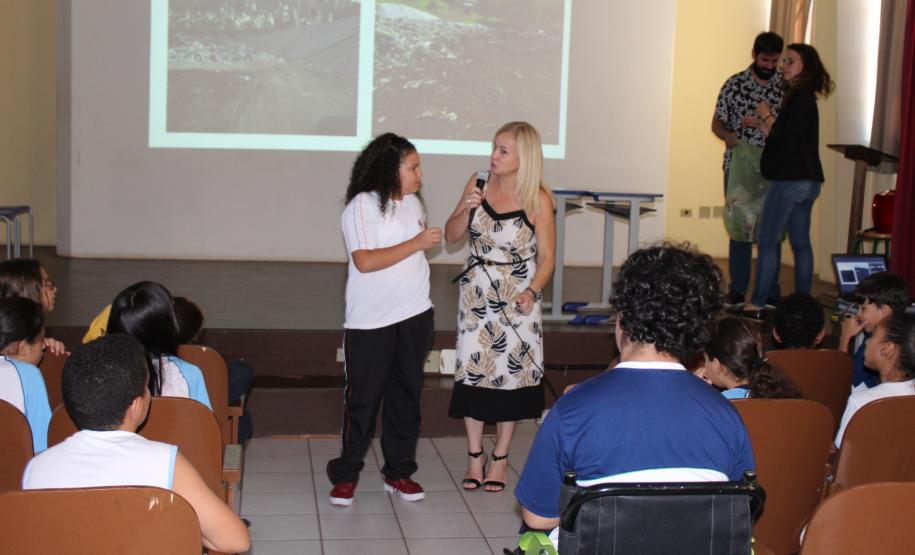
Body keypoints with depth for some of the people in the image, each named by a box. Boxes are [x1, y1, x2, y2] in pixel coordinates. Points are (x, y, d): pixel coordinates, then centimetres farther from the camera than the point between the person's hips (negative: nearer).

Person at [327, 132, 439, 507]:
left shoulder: (412, 203, 10)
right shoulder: (363, 205, -11)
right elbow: (364, 261, -22)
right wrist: (416, 243, -21)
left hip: (414, 317, 6)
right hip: (370, 322, -6)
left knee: (406, 396, 10)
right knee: (362, 398, 1)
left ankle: (399, 472, 20)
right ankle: (346, 474, 12)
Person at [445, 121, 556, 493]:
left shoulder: (538, 199, -11)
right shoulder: (478, 184, -3)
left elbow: (547, 257, -7)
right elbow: (451, 236, 4)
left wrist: (532, 291, -23)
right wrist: (465, 210, -15)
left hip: (517, 298, -2)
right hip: (476, 293, 3)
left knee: (510, 372, 4)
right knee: (472, 370, 4)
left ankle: (500, 458, 20)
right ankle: (474, 456, 18)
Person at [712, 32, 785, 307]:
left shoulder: (786, 86, 2)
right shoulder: (734, 84, 2)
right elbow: (717, 122, 5)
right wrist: (728, 136, -16)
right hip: (739, 166, 0)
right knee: (740, 225, 4)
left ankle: (770, 292, 8)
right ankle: (737, 290, 11)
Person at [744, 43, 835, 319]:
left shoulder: (799, 98, -14)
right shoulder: (805, 97, 15)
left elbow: (788, 141, -19)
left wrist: (767, 116, -9)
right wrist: (765, 122, 12)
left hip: (791, 180, -10)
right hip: (806, 180, 10)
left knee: (766, 239, -7)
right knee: (801, 244, 11)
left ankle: (757, 304, -7)